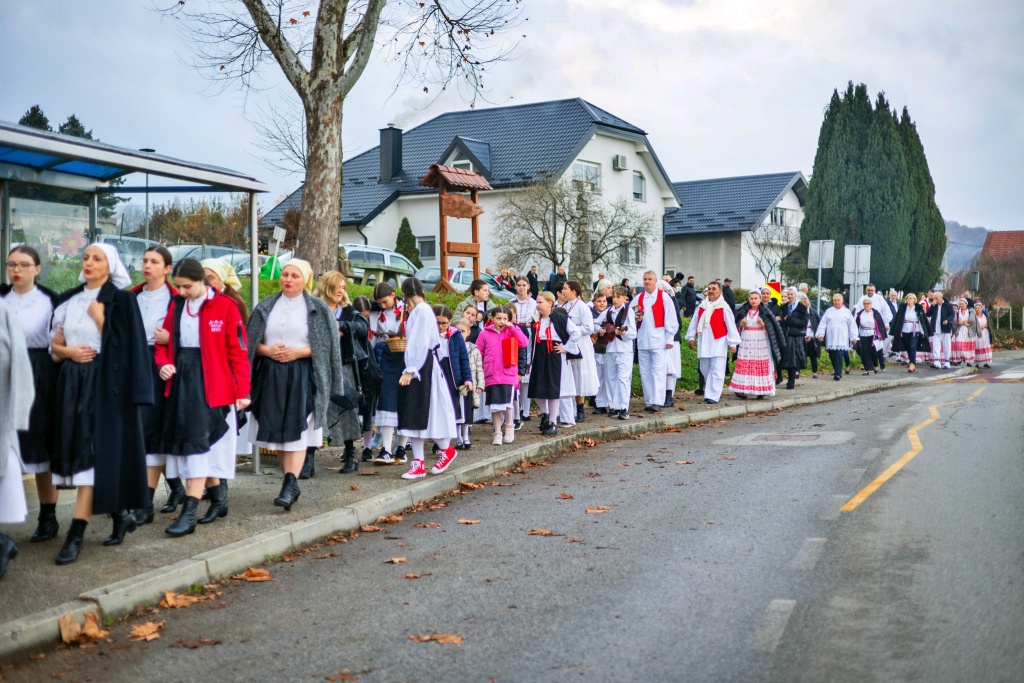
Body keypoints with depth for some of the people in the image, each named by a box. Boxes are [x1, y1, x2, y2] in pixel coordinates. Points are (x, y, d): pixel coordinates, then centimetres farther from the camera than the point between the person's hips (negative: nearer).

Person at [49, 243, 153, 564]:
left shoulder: (121, 300, -3)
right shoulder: (69, 299, 13)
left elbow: (121, 346, -9)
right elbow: (54, 344, 14)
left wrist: (99, 319, -16)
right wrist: (69, 351, -5)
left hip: (105, 384, -6)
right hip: (73, 383, 6)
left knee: (93, 453, -10)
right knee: (80, 452, 8)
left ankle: (76, 534, -11)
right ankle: (121, 515, 24)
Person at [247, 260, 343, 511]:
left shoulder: (317, 308, 2)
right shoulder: (266, 306, 11)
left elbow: (326, 344, -2)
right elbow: (251, 341, 10)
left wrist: (299, 352, -14)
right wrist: (268, 351, -9)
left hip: (302, 376, -3)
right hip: (271, 375, 4)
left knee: (296, 431, -11)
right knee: (277, 431, 5)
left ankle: (290, 484, -17)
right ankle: (291, 482, 16)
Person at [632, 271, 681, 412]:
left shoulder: (664, 297, -1)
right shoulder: (638, 298, 12)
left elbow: (671, 320, -2)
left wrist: (669, 339, -6)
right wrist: (635, 318, -5)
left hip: (658, 341, -5)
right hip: (642, 341, 5)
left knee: (658, 372, -8)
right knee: (645, 373, 7)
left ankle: (657, 402, -10)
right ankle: (649, 401, 14)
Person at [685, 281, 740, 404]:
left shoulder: (724, 308, -6)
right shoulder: (701, 306, 10)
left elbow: (731, 326, -6)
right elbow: (694, 322, 15)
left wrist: (732, 343, -8)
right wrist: (691, 337, 13)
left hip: (718, 343, -5)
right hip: (703, 343, 5)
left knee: (716, 371, -7)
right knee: (705, 369, 12)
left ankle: (713, 396, -6)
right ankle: (709, 392, 27)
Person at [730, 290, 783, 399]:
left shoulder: (765, 312, 3)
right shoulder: (743, 311, 10)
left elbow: (770, 328, 0)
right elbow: (738, 328, 12)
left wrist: (762, 324, -17)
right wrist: (741, 324, -9)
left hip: (761, 343, -2)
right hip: (746, 342, 2)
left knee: (761, 366, -4)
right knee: (744, 365, -4)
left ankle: (761, 390, 1)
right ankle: (742, 389, -7)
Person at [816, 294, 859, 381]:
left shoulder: (847, 312, 6)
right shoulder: (828, 311, 11)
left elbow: (852, 326, 6)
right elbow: (823, 324, 7)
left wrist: (853, 337, 2)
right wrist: (820, 334, -4)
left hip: (842, 340, -3)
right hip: (830, 340, 3)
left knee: (839, 356, -13)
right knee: (832, 356, 5)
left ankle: (838, 373, -11)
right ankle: (837, 370, 23)